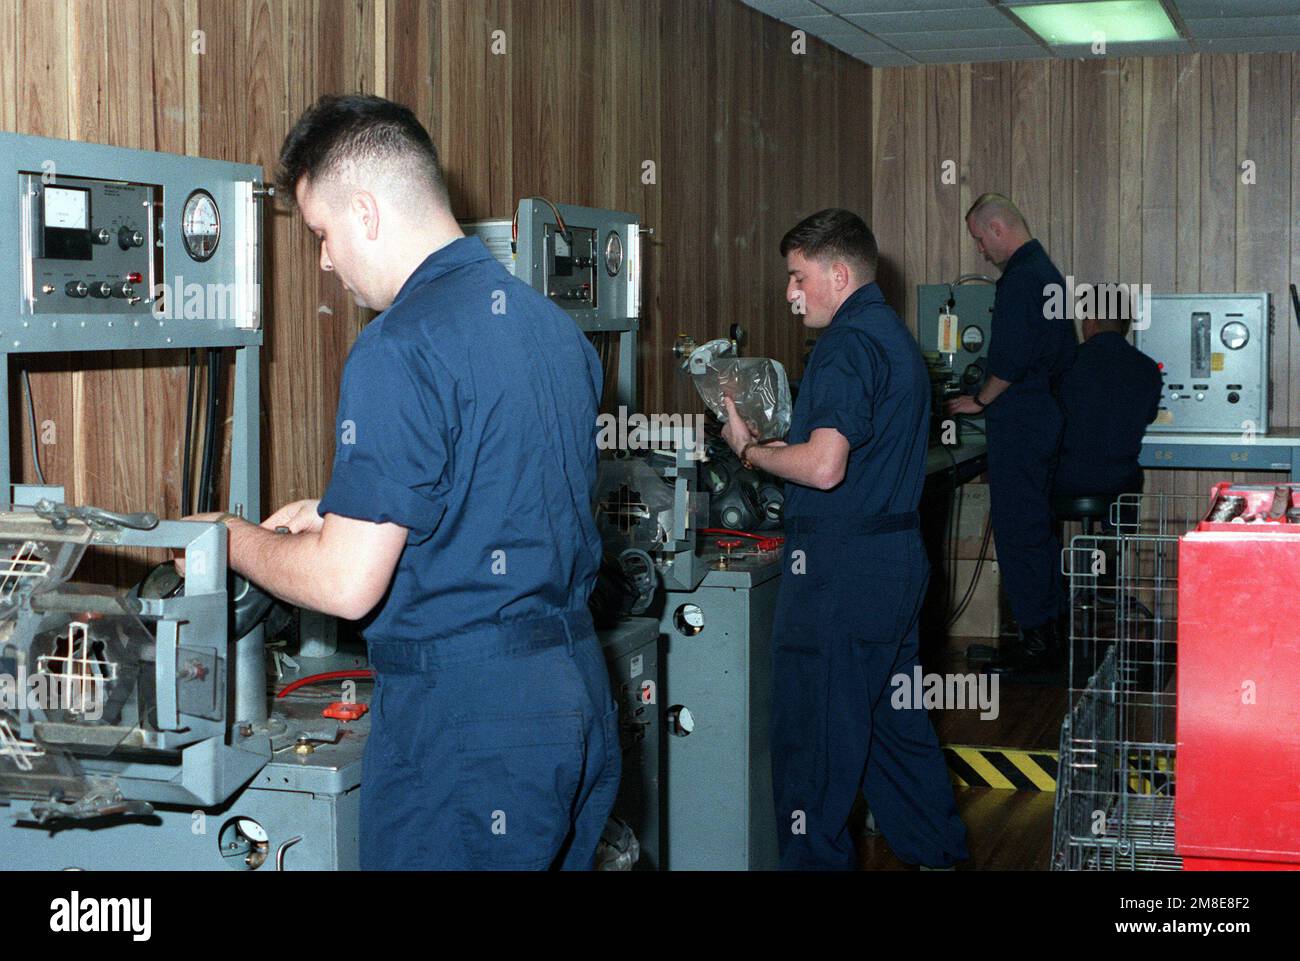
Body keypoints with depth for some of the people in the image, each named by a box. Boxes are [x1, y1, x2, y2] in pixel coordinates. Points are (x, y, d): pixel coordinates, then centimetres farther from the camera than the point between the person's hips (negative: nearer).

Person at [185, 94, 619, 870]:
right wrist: (349, 513, 21)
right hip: (580, 684, 9)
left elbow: (348, 585, -18)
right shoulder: (554, 325, 10)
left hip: (464, 718, -9)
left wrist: (234, 540, 1)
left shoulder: (401, 349, -17)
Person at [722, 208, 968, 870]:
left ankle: (815, 857, 7)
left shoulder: (849, 344, -16)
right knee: (892, 716, 20)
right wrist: (776, 437, 14)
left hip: (840, 565, -10)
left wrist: (748, 449, -10)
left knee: (811, 731, -1)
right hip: (897, 556, 10)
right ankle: (936, 849, 30)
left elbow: (823, 467, -26)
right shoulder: (893, 334, 16)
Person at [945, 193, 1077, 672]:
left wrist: (980, 400, -7)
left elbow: (1012, 359, -22)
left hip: (1018, 423, -10)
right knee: (1040, 529, 14)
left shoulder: (1020, 278, -16)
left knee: (1018, 531, -5)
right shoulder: (1049, 273, 15)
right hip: (1046, 414, 10)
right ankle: (1048, 635, 20)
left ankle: (1036, 641, -1)